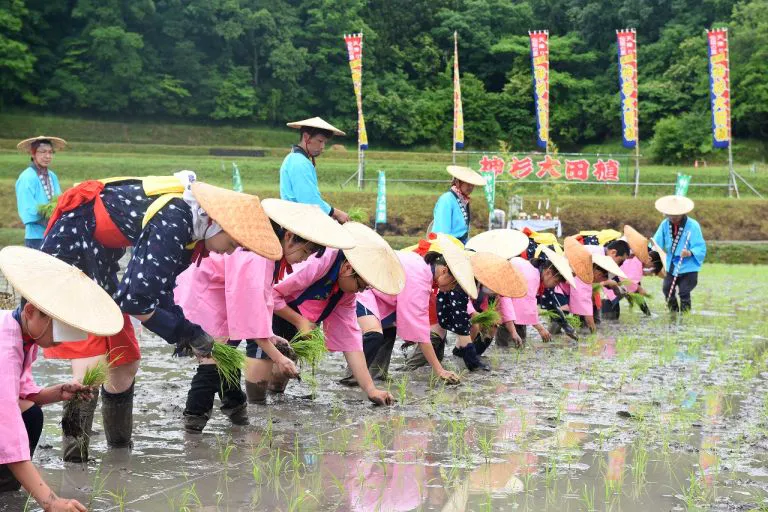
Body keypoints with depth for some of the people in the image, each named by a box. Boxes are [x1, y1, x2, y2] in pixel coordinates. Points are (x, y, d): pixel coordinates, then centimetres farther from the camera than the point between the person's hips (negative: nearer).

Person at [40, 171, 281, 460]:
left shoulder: (189, 222, 2)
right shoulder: (171, 221, -29)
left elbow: (161, 284, 8)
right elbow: (135, 298, -29)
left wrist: (186, 332, -5)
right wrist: (182, 331, -16)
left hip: (99, 268, 10)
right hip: (68, 253, -10)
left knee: (125, 364, 13)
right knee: (92, 368, -19)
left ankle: (120, 449, 26)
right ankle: (74, 458, -16)